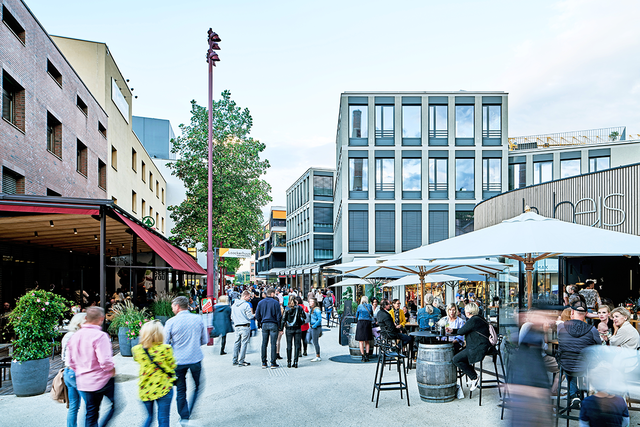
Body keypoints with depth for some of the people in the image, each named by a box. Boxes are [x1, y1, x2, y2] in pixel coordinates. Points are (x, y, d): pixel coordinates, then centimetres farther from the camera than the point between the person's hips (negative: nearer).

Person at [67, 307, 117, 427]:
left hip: (82, 382, 7)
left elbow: (71, 361, 13)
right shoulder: (99, 336, -19)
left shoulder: (75, 336, 5)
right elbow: (105, 360, -25)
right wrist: (112, 370, -6)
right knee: (116, 404, 11)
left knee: (90, 414, 16)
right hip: (102, 380, -7)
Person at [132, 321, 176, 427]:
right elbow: (172, 366, -6)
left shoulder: (137, 350, -9)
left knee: (149, 416, 24)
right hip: (163, 389, -3)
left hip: (145, 390, 4)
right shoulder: (166, 349, -18)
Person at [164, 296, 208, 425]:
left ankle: (184, 418, 15)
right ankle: (192, 413, 12)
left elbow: (165, 344, -2)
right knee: (197, 387, 18)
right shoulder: (198, 319, -1)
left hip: (178, 361, -1)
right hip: (195, 359, 1)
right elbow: (204, 340, 7)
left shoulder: (171, 322, -8)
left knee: (180, 390, 12)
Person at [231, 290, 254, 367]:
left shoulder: (234, 305, 11)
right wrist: (252, 313, 8)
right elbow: (250, 317, -12)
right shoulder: (246, 305, -12)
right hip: (245, 327, -7)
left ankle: (235, 360, 17)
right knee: (244, 343, -3)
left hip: (237, 326, 7)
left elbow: (232, 316, 17)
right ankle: (241, 361, -3)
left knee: (236, 343, 13)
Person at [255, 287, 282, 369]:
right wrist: (279, 325, 1)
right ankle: (273, 363, 1)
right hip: (273, 325, -4)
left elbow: (257, 315, 8)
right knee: (273, 344, -1)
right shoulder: (275, 302, -7)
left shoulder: (260, 302, 7)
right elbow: (279, 315, -7)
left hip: (264, 324, 4)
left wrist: (261, 323, 16)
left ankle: (264, 363, 11)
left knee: (264, 344, 9)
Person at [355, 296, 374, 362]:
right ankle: (367, 356, 5)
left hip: (361, 323, -2)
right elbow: (372, 315, 16)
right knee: (367, 341, 12)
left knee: (361, 341, 0)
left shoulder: (359, 306, 4)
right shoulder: (370, 306, 8)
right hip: (368, 323, 2)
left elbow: (356, 317, 12)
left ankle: (363, 357, -4)